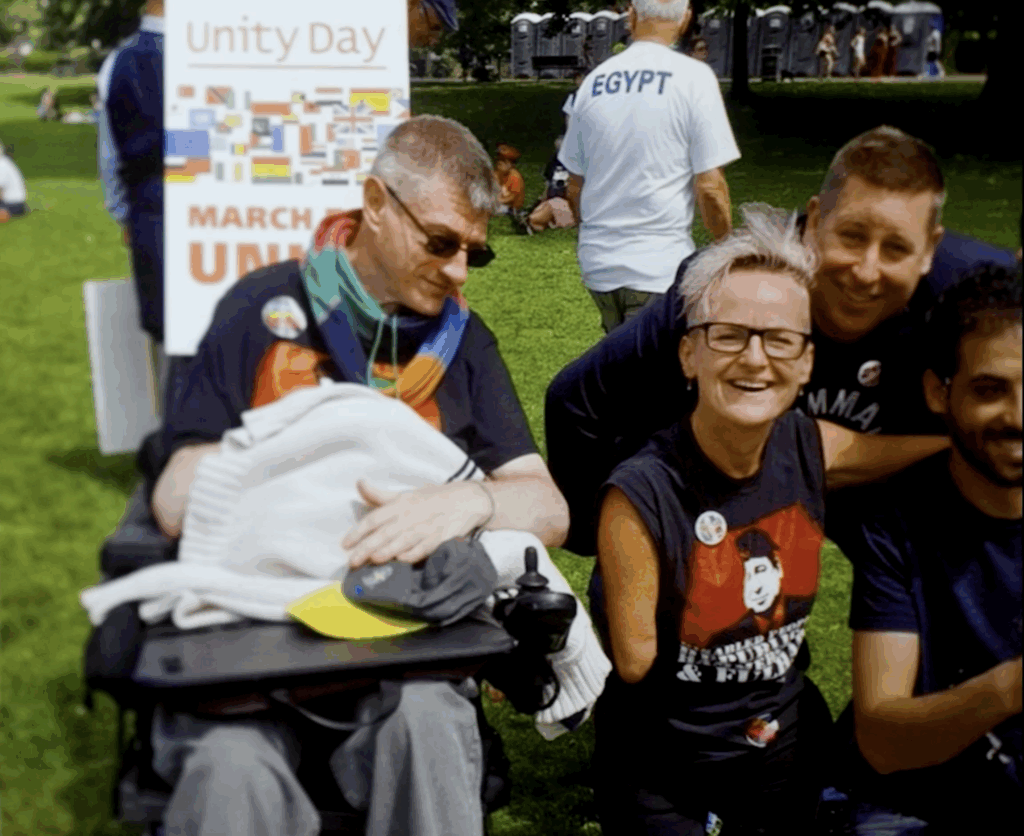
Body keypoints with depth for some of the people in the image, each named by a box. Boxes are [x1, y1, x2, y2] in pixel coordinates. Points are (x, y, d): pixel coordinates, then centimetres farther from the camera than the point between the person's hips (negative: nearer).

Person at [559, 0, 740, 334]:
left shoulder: (594, 80, 6)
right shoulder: (693, 77, -8)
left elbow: (574, 188, 12)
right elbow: (709, 187, -10)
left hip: (597, 265, 5)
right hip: (660, 267, -5)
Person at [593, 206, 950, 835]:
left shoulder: (812, 450, -10)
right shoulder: (641, 497, -26)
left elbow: (962, 429, 4)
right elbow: (636, 665, -19)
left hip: (793, 758, 5)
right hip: (668, 783, -4)